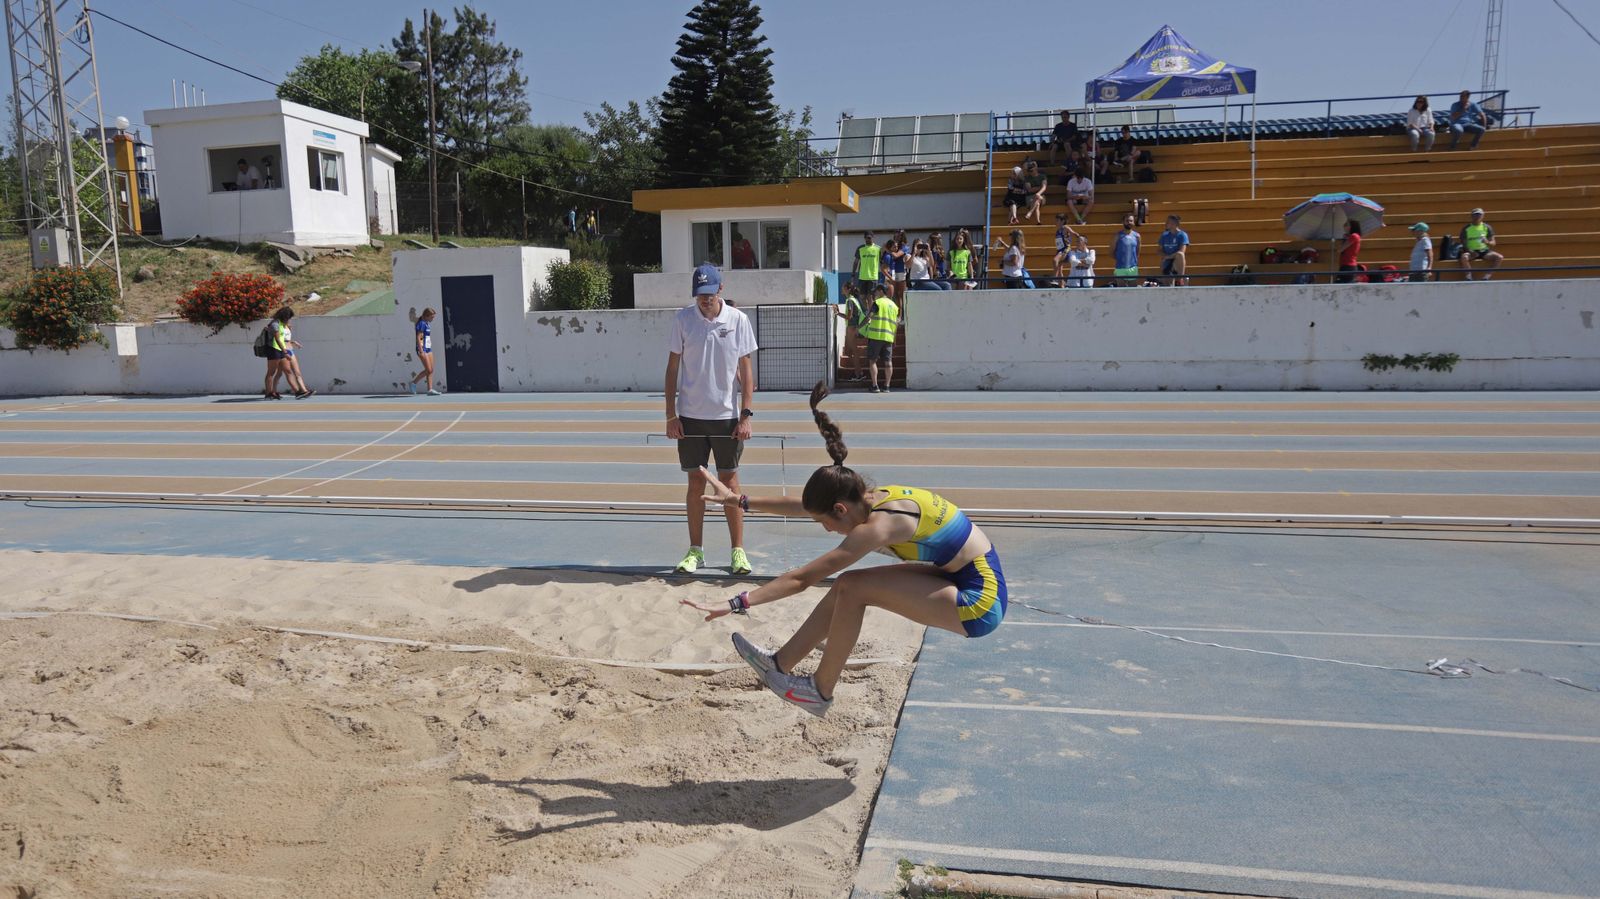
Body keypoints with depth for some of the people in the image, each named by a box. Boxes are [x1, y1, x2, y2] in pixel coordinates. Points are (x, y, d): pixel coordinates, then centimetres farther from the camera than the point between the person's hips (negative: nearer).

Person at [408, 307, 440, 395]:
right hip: (423, 349, -9)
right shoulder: (422, 323, -13)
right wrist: (421, 351, -24)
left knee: (431, 370, 3)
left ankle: (430, 389, 4)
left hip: (428, 348, 9)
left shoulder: (427, 323, 14)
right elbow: (418, 338, -19)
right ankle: (413, 383, 4)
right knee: (428, 370, -9)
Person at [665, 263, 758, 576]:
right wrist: (670, 415, -1)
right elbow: (672, 367, 3)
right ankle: (695, 550, 16)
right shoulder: (682, 319, -1)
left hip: (727, 415, 0)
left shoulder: (737, 320, -2)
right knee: (696, 482, 6)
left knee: (729, 480, 4)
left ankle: (738, 550, 12)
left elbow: (745, 369, 2)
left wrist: (746, 414, -5)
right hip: (691, 415, 1)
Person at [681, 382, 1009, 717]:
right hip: (979, 579, 10)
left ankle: (821, 691, 3)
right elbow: (799, 506, 13)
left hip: (980, 602, -9)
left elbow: (801, 578, -23)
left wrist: (736, 605, -20)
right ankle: (782, 663, 16)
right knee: (848, 586, 6)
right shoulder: (877, 496, 1)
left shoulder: (878, 525, -23)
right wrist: (740, 500, 19)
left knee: (852, 589, -14)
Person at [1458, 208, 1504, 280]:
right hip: (1471, 251, -3)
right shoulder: (1466, 229, 1)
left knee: (1500, 257, -24)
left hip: (1484, 251, 3)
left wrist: (1488, 242, -19)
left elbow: (1493, 243, 6)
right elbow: (1464, 245, -2)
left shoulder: (1487, 227, 8)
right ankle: (1469, 276, -33)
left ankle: (1487, 276, -25)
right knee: (1464, 257, -38)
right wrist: (1470, 251, -21)